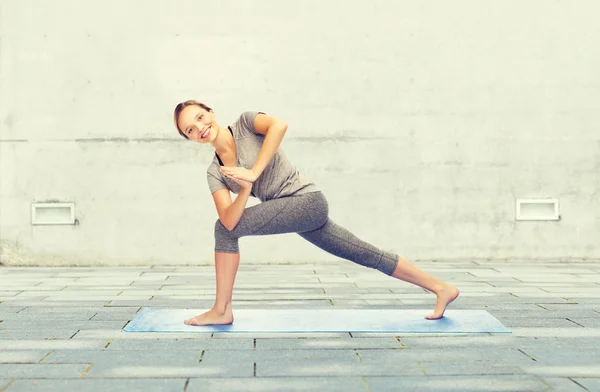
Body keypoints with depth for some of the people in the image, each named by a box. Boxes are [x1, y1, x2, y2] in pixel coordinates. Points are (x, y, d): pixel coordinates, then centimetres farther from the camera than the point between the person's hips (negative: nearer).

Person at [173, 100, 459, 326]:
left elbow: (279, 125, -28)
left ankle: (221, 310, -4)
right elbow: (230, 220, -7)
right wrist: (245, 190, -25)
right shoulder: (215, 173, 9)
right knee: (368, 255, 14)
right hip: (299, 214, 8)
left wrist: (253, 173, -27)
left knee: (223, 230, -15)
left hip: (307, 198, -8)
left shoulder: (245, 123, -5)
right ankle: (441, 288, 25)